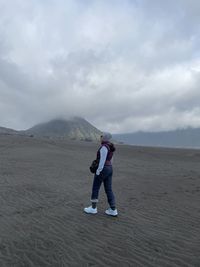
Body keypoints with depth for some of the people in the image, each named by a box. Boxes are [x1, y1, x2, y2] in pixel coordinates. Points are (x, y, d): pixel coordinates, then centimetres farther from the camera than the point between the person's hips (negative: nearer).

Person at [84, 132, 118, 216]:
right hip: (109, 169, 9)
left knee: (95, 188, 7)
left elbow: (102, 161, -21)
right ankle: (113, 210, 12)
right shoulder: (110, 147, 11)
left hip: (102, 169, -9)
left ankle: (93, 208, 18)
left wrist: (98, 172, -16)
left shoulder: (104, 147, -18)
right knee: (108, 190, 11)